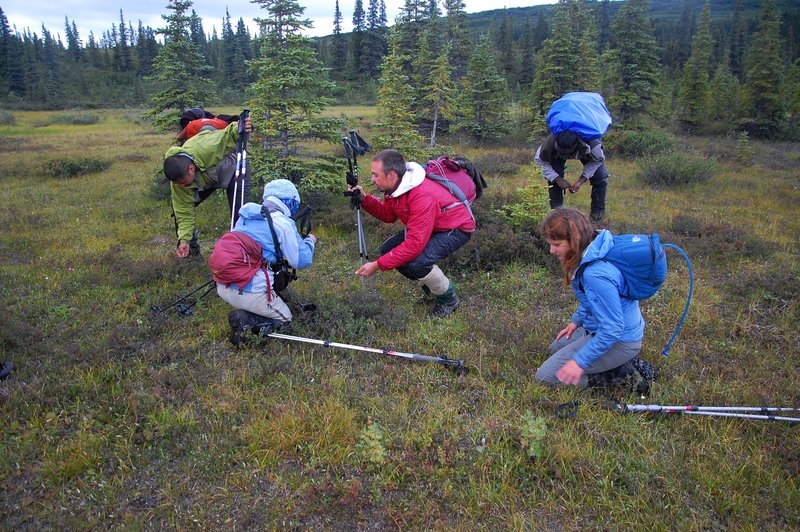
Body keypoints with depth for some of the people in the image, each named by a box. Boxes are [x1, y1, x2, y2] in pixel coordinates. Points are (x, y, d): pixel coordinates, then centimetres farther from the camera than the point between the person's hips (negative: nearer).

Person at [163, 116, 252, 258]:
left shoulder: (207, 148, -44)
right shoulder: (178, 177, -28)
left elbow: (229, 135, -27)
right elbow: (185, 211, -21)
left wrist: (239, 129, -49)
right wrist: (184, 240, -25)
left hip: (232, 170, -3)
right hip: (207, 180, 4)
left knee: (240, 213, -18)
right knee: (179, 207, -7)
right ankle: (191, 248, 10)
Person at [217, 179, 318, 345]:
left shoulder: (245, 214, 8)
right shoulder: (283, 224, -11)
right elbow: (301, 261, -8)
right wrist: (310, 242, 11)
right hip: (250, 293, -7)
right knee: (285, 317, 17)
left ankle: (243, 312, 4)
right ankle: (245, 320, -8)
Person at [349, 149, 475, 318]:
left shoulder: (423, 196, -36)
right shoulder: (395, 185, -9)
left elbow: (415, 245, -37)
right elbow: (388, 215, 6)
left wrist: (377, 265, -33)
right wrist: (364, 199, -10)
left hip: (457, 228, -9)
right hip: (431, 226, 10)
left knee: (415, 263, -30)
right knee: (387, 249, 2)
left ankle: (448, 298, -2)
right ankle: (435, 280, 19)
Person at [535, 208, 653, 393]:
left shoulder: (596, 275, -34)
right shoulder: (591, 251, -4)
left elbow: (612, 329, -29)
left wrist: (580, 361, -25)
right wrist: (576, 321, 17)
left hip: (619, 341, -10)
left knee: (546, 376, -6)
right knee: (555, 349, 27)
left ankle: (623, 371, -3)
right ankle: (623, 362, 14)